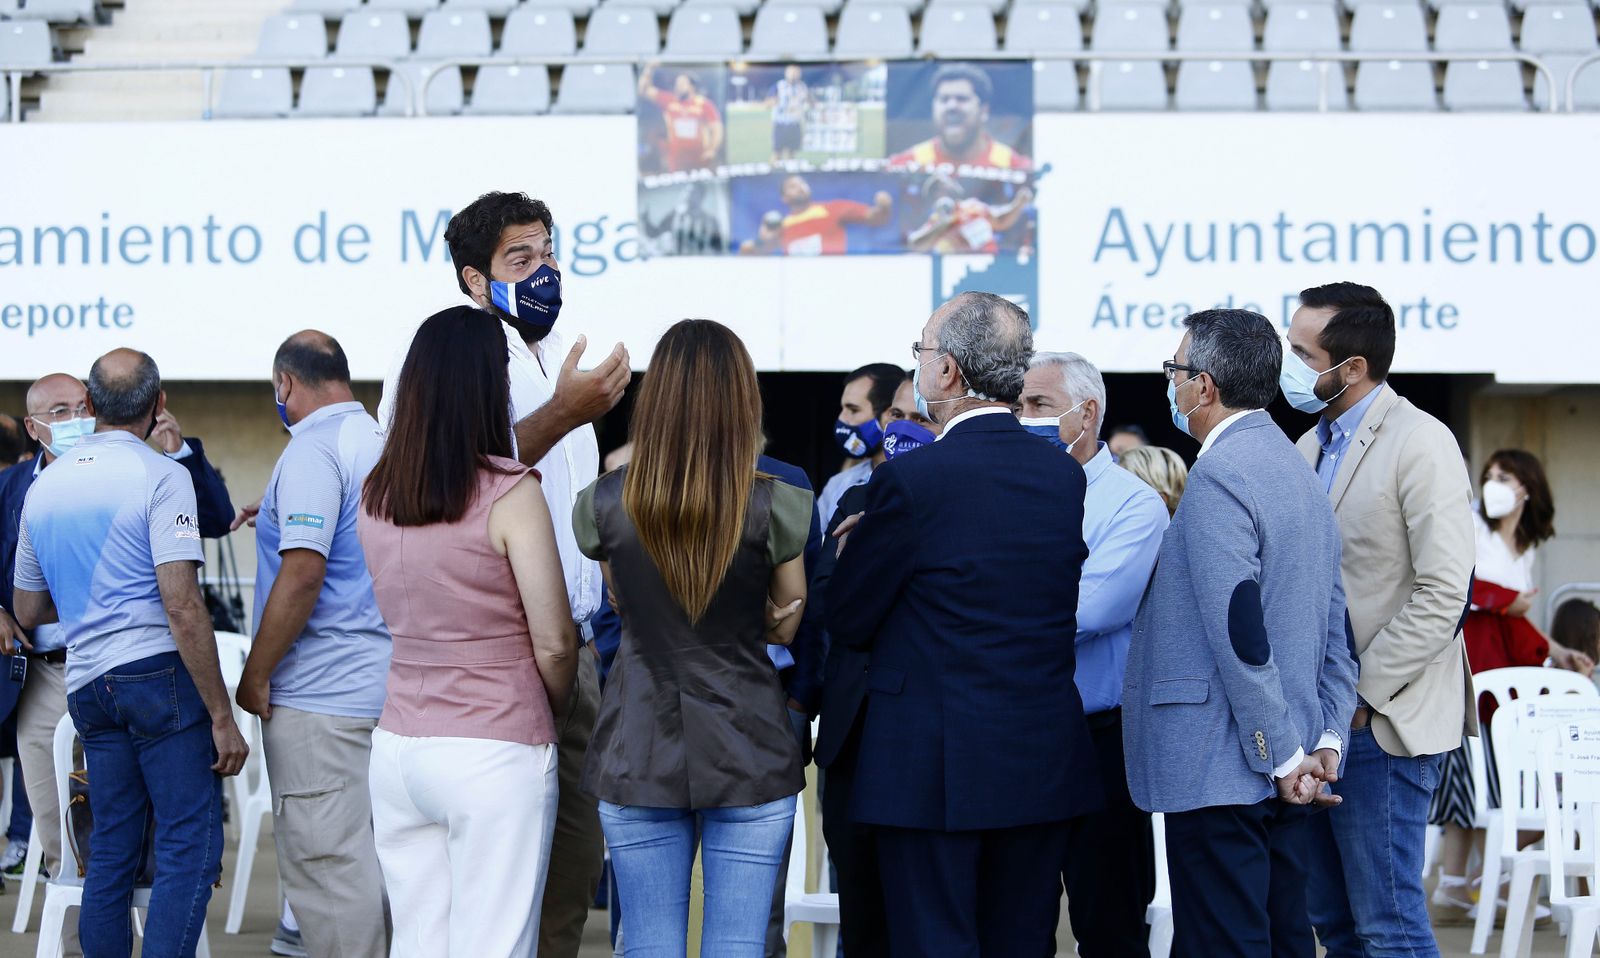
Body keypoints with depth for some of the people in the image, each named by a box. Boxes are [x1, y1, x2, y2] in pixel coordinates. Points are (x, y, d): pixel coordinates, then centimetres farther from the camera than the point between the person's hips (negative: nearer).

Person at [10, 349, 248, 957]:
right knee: (190, 849, -5)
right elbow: (183, 607, -16)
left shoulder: (43, 488, 13)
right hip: (160, 673, -7)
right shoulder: (161, 477, -8)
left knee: (111, 853, 12)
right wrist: (222, 717, -13)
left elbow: (28, 614, 21)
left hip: (87, 684, 7)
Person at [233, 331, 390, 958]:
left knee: (325, 862, -6)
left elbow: (302, 572, -20)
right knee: (368, 856, 12)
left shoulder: (312, 451, -13)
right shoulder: (381, 444, 14)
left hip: (321, 695, -9)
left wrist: (254, 676, -13)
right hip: (382, 687, 9)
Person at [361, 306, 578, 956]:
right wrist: (555, 715, 10)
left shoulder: (375, 495, 4)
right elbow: (553, 643, -9)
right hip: (496, 752, -6)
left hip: (398, 749, 6)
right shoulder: (511, 494, -12)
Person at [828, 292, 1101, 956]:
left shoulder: (911, 480, -15)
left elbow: (848, 623, -7)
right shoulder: (1065, 476, 2)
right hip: (1044, 766, 6)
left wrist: (857, 549, 15)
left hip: (935, 769, -6)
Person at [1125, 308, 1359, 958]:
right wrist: (1327, 739, 10)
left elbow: (1240, 632, -20)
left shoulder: (1218, 476, -15)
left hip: (1221, 771, -10)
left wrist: (1283, 755, -15)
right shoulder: (1299, 471, 16)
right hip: (1284, 771, 10)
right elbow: (1335, 630, 16)